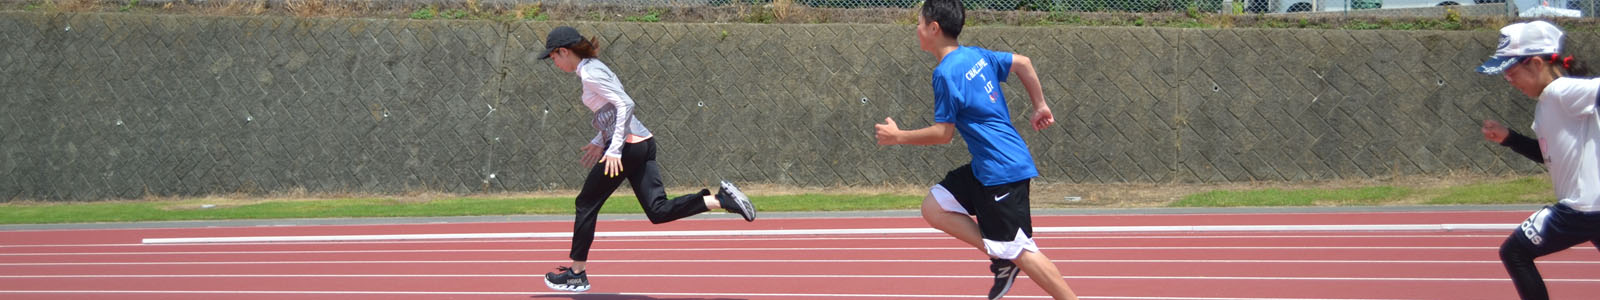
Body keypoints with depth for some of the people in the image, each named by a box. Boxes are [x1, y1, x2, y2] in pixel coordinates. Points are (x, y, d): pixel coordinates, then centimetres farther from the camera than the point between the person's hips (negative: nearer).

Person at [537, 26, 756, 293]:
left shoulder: (590, 74, -11)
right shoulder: (594, 68, 18)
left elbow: (625, 105, -20)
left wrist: (614, 149, -23)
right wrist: (600, 141, 28)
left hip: (626, 147, -9)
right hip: (642, 143, 9)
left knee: (586, 205, 5)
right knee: (658, 211, -1)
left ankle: (577, 273, 12)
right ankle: (721, 199, -12)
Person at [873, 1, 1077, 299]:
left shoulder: (946, 73, -16)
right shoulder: (976, 55, 10)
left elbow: (943, 133, -14)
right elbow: (1023, 62, 19)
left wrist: (898, 136, -2)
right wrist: (1040, 105, 26)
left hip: (1002, 170, -9)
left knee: (1020, 251, -6)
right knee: (933, 208, 7)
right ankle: (1002, 258, 4)